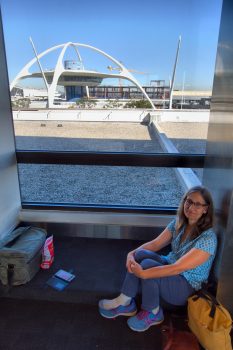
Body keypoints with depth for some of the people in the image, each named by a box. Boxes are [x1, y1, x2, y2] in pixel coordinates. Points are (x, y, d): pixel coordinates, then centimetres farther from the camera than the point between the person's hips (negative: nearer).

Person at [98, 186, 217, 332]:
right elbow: (155, 244, -4)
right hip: (169, 268, 6)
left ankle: (152, 314, -6)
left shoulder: (208, 238, -25)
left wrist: (143, 274, -35)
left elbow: (178, 268, -31)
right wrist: (132, 253, -21)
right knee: (140, 254, -21)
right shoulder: (178, 223, -4)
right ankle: (125, 302, -9)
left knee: (147, 265, -30)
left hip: (188, 288, -6)